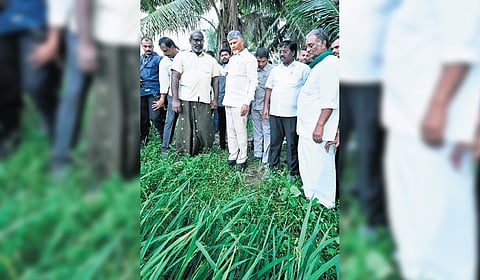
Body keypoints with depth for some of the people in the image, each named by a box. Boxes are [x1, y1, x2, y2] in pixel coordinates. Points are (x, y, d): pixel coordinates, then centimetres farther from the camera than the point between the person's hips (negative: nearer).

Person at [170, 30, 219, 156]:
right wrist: (175, 99, -9)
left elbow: (215, 80, 16)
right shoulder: (181, 56, 8)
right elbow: (175, 78, 0)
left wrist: (215, 99, 6)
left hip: (204, 101, 3)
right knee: (185, 130, -3)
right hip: (186, 100, -2)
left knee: (205, 131, -2)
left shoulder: (211, 60, 17)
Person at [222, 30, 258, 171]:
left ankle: (242, 159, 3)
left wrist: (247, 103, -18)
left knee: (240, 132, -5)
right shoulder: (232, 58, 19)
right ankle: (232, 156, 20)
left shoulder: (249, 58, -6)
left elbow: (253, 82, -12)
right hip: (228, 101, 8)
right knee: (230, 131, 11)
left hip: (240, 102, -8)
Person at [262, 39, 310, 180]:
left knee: (292, 144, 3)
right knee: (274, 142, 11)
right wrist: (266, 107, 11)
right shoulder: (275, 70, 15)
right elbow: (269, 89, 18)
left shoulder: (303, 69, -1)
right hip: (275, 112, 5)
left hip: (292, 113, -4)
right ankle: (272, 167, 23)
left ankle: (293, 172, 13)